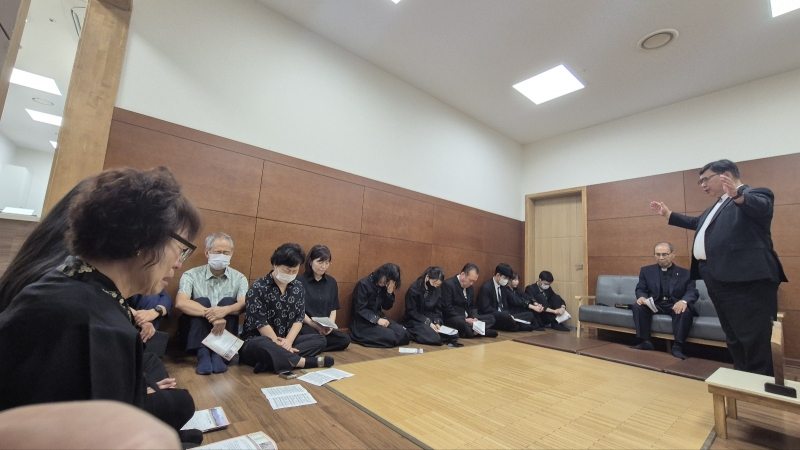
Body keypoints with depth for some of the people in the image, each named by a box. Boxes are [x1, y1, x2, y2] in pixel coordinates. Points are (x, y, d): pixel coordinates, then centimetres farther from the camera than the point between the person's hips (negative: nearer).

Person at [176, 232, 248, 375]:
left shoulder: (239, 278, -2)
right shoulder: (191, 275, -5)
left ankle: (219, 354, -28)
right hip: (194, 330, -1)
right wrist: (210, 314, -37)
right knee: (201, 301, -25)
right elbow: (180, 303, -22)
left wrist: (225, 310, -40)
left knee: (228, 302, -24)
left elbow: (244, 304, -18)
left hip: (223, 330, 1)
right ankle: (203, 355, -32)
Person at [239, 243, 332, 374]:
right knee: (262, 346, -39)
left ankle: (273, 360, -28)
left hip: (287, 340, 6)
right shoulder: (258, 288, -11)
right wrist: (279, 345, -21)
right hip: (256, 341, -5)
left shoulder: (298, 287, 4)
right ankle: (306, 362, -28)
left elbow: (299, 318, 0)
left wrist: (288, 341, -17)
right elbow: (261, 323, -16)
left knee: (320, 339, -13)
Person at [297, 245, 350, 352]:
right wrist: (315, 325, -16)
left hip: (325, 328, 5)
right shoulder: (300, 281, -3)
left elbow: (333, 309, 12)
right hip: (305, 325, -5)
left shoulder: (332, 282, 11)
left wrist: (330, 325, -7)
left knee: (345, 340, -20)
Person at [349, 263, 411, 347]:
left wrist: (390, 292, -9)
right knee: (391, 336, -27)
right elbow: (360, 310, -17)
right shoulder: (363, 284, -14)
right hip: (363, 322, -6)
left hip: (379, 317, 7)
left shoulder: (384, 286, 5)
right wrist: (377, 320, -26)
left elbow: (387, 307, 7)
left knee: (403, 334, -16)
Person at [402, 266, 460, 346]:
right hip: (414, 322, -6)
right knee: (434, 337, -30)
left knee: (453, 335, -12)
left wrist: (437, 322, -13)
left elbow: (437, 310, 7)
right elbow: (412, 311, -14)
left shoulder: (437, 290, 6)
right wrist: (428, 323, -21)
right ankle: (412, 335, -6)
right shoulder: (414, 289, -13)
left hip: (431, 321, 6)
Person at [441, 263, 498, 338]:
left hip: (467, 318, 9)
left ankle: (470, 330, -20)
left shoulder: (471, 287, 11)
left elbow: (472, 306, 15)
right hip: (452, 319, -8)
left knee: (491, 318, -2)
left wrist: (475, 318, -8)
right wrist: (465, 319, -21)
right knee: (464, 324, -39)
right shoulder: (448, 284, -14)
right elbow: (447, 308, -19)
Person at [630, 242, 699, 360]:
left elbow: (693, 292, -4)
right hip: (654, 304, 2)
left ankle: (677, 346, -24)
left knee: (685, 311, -34)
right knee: (637, 306, -27)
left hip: (675, 305, -1)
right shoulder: (646, 270, 13)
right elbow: (640, 289, 7)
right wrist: (642, 297, -20)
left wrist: (684, 301, -30)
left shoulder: (685, 273, 9)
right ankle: (645, 342, -19)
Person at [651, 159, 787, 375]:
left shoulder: (754, 195, -5)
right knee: (733, 338, 17)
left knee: (754, 339, -4)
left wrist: (737, 194, -46)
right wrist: (667, 214, 42)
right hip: (720, 280, 10)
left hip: (746, 280, -10)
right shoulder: (718, 205, 22)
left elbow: (760, 207, -27)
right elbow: (697, 222, 38)